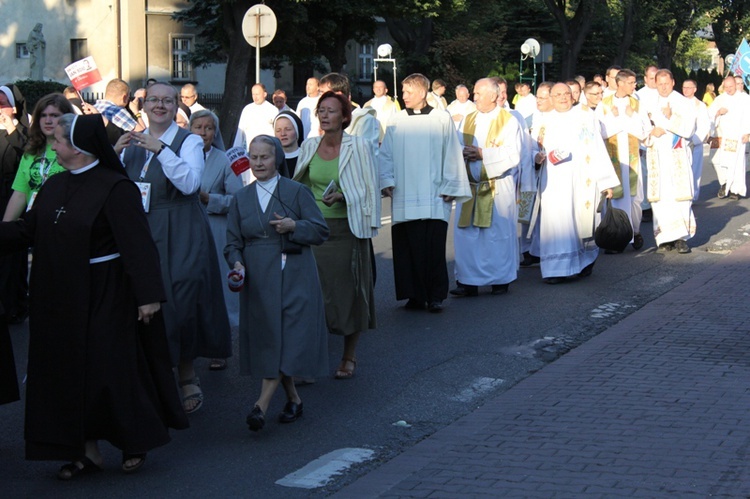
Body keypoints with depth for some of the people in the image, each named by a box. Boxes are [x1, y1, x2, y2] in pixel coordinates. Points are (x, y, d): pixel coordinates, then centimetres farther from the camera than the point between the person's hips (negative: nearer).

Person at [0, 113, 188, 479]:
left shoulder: (114, 188, -16)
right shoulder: (54, 187, 6)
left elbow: (137, 243, -18)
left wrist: (148, 295, -21)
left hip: (104, 295, -7)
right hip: (62, 296, 7)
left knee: (109, 368, 0)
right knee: (70, 370, 9)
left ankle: (134, 442, 20)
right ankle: (86, 450, 19)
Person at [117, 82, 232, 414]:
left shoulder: (189, 141, -2)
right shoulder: (132, 142, 12)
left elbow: (190, 182, -18)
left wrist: (161, 150, -23)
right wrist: (115, 153, -10)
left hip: (179, 237, -4)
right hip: (139, 234, 4)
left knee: (179, 303, -6)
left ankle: (187, 377, 10)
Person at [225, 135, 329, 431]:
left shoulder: (297, 192, 1)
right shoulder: (242, 198, 11)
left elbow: (321, 231, -1)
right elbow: (233, 242, 10)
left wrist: (293, 226, -17)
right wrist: (237, 263, -10)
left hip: (293, 276, -4)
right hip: (257, 279, 4)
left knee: (287, 339, -11)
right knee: (266, 339, 5)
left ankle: (262, 405, -14)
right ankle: (293, 399, 20)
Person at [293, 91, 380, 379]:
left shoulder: (357, 146, -3)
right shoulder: (309, 147, 8)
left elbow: (370, 188, -4)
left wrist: (342, 196, -18)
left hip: (347, 229, -3)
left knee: (348, 291, 3)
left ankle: (349, 357, 15)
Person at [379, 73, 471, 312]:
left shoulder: (442, 120, 2)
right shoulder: (396, 122, 8)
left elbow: (452, 154, 3)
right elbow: (385, 155, 10)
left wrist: (449, 187, 0)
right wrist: (386, 181, -3)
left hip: (434, 198, -2)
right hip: (404, 198, 2)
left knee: (434, 248, -3)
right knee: (408, 248, 1)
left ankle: (436, 296, 5)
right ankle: (415, 295, 10)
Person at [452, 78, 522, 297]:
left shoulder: (509, 122, -2)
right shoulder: (467, 121, 14)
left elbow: (513, 155, -10)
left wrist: (483, 154, -15)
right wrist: (463, 153, -12)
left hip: (498, 187, -4)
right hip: (471, 186, 4)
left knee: (499, 233, 0)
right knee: (466, 234, 0)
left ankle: (501, 279, 11)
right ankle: (468, 281, 4)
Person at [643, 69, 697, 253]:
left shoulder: (684, 103, 6)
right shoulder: (651, 105, 15)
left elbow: (688, 129, -5)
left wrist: (668, 119, -12)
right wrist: (654, 133, -8)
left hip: (677, 155, -3)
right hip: (656, 155, 3)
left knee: (680, 195, -10)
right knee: (660, 196, -4)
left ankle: (681, 236, -7)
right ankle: (666, 237, -2)